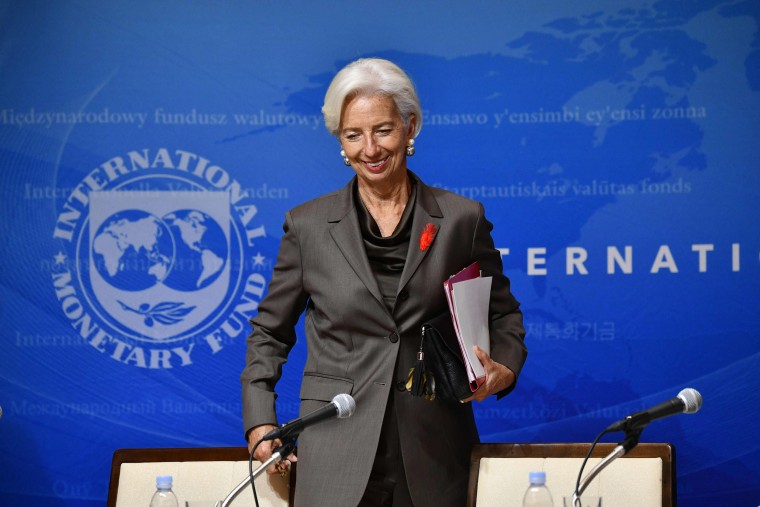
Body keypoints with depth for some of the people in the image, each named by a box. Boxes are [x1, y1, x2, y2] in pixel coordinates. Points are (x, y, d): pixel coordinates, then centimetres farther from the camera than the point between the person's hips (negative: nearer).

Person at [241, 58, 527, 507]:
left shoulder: (462, 218, 5)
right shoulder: (308, 225, 6)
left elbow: (502, 315, 13)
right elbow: (270, 331, 14)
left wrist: (503, 370, -7)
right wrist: (260, 421, 3)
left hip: (433, 452, 0)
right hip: (337, 457, 0)